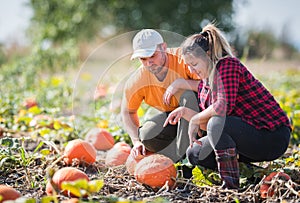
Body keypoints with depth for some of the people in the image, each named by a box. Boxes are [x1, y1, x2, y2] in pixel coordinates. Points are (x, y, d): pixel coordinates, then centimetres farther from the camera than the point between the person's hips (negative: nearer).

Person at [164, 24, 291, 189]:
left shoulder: (228, 65, -15)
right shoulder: (205, 84, 11)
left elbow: (224, 106, -29)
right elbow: (207, 124, 9)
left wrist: (195, 119, -16)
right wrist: (185, 112, -6)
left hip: (273, 137, -10)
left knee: (217, 123, -32)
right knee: (194, 153, 7)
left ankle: (231, 184, -22)